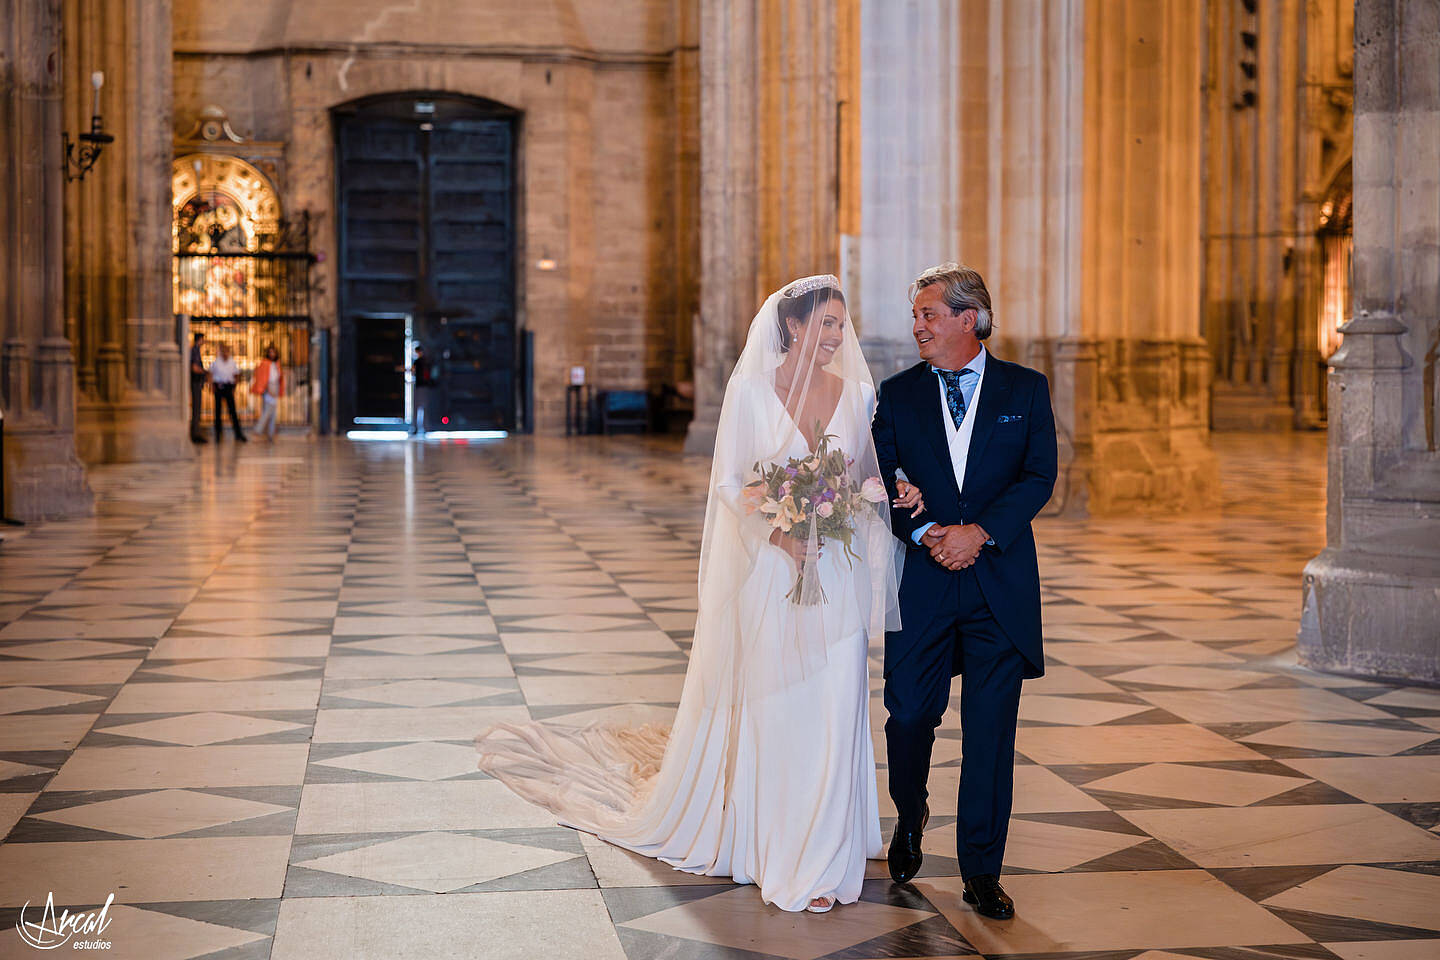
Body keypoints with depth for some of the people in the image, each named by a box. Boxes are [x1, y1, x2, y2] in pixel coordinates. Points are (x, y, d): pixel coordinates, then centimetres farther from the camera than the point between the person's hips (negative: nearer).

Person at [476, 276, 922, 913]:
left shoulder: (857, 394, 6)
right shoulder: (751, 390, -4)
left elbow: (868, 478, 14)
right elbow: (729, 482, -5)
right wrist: (779, 533, -19)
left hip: (835, 575, 3)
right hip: (767, 571, -3)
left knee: (832, 712, 3)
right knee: (765, 710, 4)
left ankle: (819, 857, 16)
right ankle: (760, 839, 18)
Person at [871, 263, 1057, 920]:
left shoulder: (1026, 390, 5)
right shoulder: (898, 393, 7)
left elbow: (1039, 476, -2)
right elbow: (882, 482, 3)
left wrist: (980, 532, -14)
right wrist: (924, 533, -14)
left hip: (1000, 582, -1)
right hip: (921, 581, 1)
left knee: (991, 731, 1)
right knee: (909, 713, 2)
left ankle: (981, 872, 11)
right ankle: (910, 817, 33)